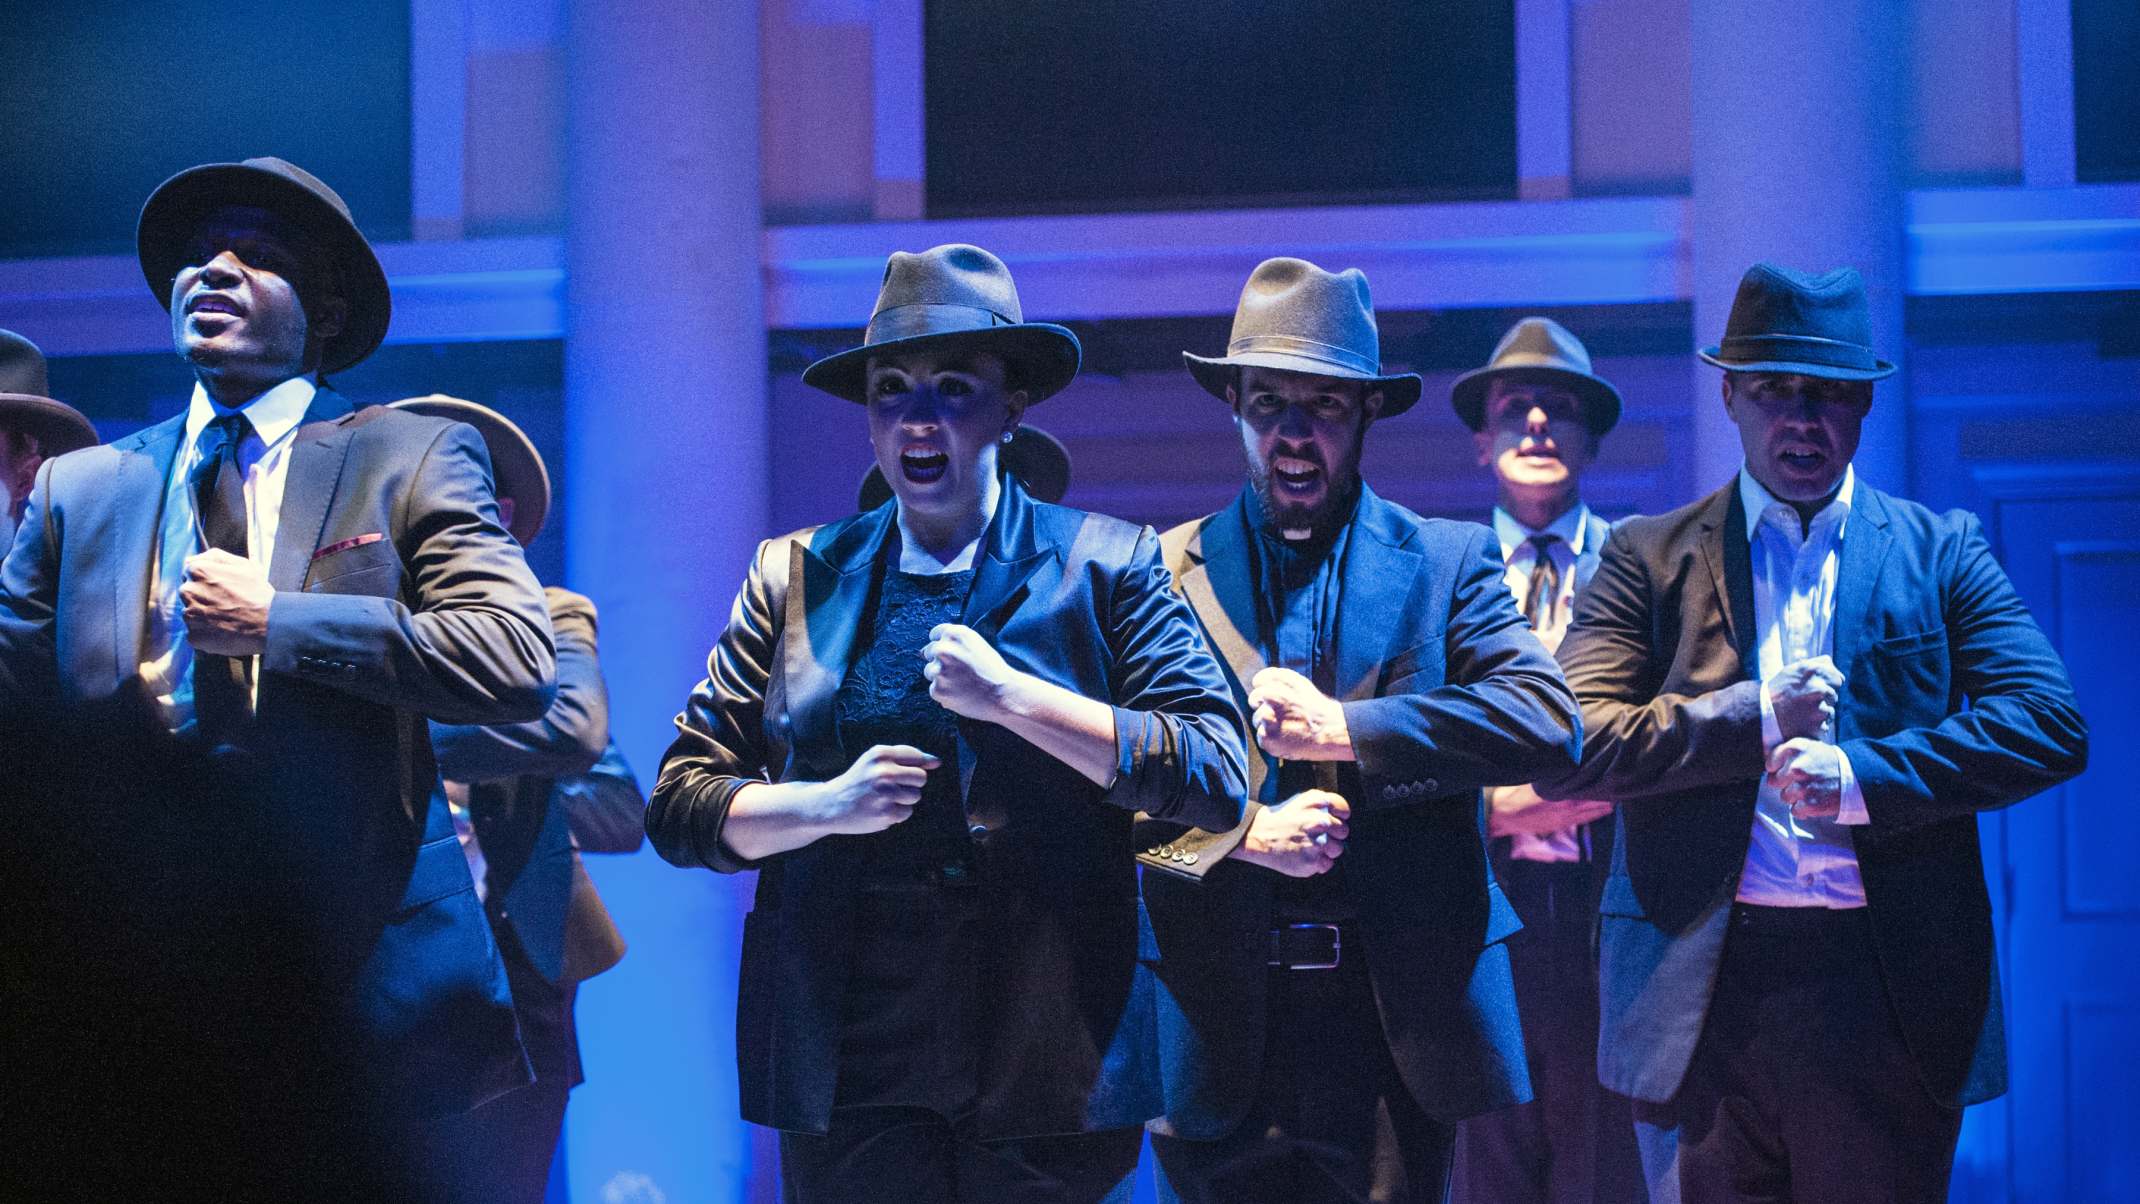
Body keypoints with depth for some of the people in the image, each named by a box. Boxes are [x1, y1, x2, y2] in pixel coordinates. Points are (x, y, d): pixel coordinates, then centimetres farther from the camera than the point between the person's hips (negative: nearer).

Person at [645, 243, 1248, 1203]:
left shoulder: (1107, 566, 3)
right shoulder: (796, 577, 9)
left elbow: (1219, 780, -6)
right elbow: (678, 806, 8)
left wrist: (1013, 694, -14)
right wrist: (827, 805, -11)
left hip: (1051, 1064, -1)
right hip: (849, 1063, 2)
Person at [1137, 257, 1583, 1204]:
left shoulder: (1448, 561, 7)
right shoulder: (1163, 572, 8)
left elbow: (1549, 718, -8)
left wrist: (1343, 727, -13)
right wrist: (1243, 831, -14)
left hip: (1398, 1018, 0)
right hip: (1221, 1031, 1)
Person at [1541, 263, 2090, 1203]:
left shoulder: (1942, 552, 10)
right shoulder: (1647, 559, 8)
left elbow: (2051, 726, -2)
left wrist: (1864, 774, -14)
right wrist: (1750, 721, -12)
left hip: (1893, 987, 0)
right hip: (1699, 991, 0)